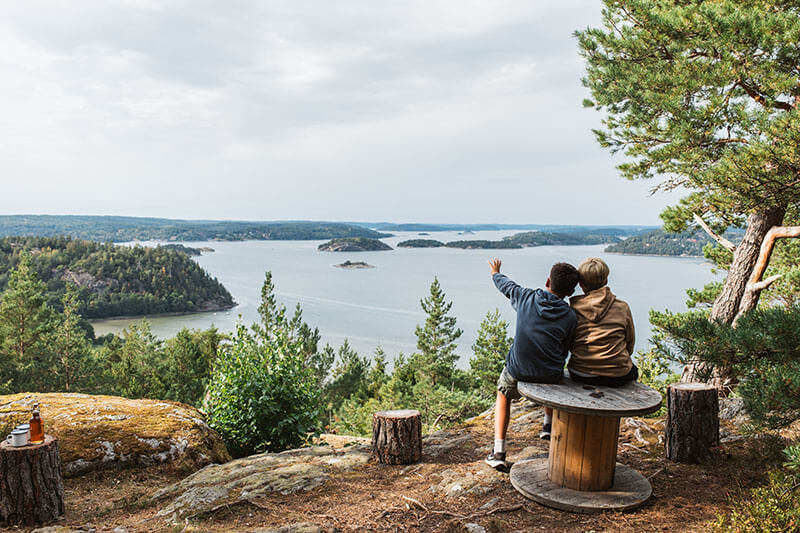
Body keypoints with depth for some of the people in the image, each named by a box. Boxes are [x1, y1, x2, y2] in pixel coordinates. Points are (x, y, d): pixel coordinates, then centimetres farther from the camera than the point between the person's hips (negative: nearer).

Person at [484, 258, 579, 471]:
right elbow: (564, 351, 1)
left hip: (517, 373, 0)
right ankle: (548, 425, 51)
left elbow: (506, 286, 11)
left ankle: (498, 452, 17)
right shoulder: (570, 317, -12)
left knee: (503, 395, 31)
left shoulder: (526, 298, -11)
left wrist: (496, 273, 34)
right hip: (550, 377, 1)